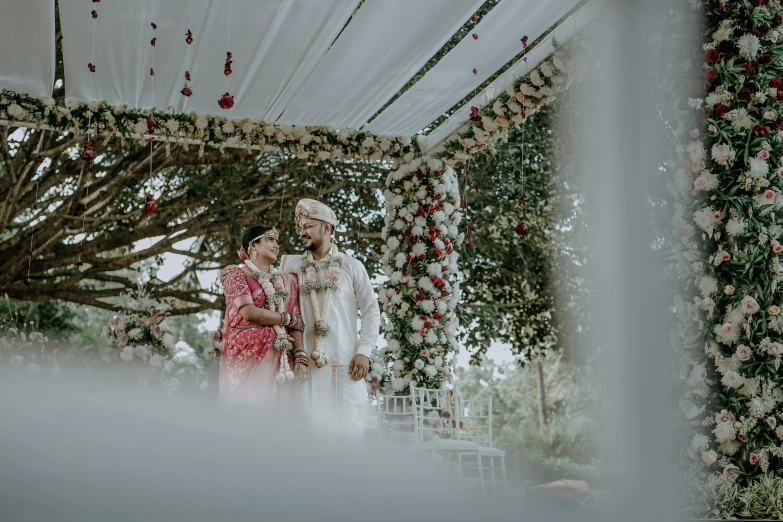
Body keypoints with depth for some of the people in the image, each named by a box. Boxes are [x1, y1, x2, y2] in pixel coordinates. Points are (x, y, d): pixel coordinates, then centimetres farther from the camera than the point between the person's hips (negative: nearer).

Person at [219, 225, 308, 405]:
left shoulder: (288, 281, 16)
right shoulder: (236, 274, 3)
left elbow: (296, 326, 8)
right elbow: (248, 312, -12)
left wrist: (300, 358, -6)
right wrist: (287, 318, -3)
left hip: (278, 360, 4)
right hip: (246, 355, -4)